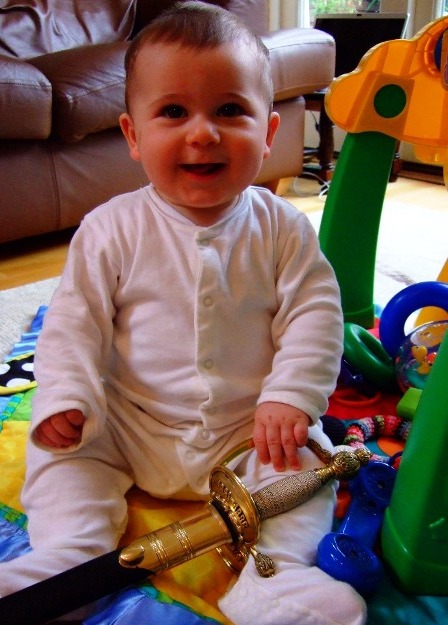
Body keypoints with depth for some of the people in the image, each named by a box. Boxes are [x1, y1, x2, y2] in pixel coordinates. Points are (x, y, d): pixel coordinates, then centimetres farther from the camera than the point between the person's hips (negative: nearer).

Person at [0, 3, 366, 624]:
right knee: (62, 444, -11)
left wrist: (289, 398, -19)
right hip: (133, 428, 1)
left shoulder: (281, 228, -7)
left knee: (309, 456, -17)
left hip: (249, 429, 0)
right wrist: (66, 396, -20)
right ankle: (69, 556, -6)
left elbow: (314, 312, -7)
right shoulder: (112, 229, -8)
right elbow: (75, 319, -5)